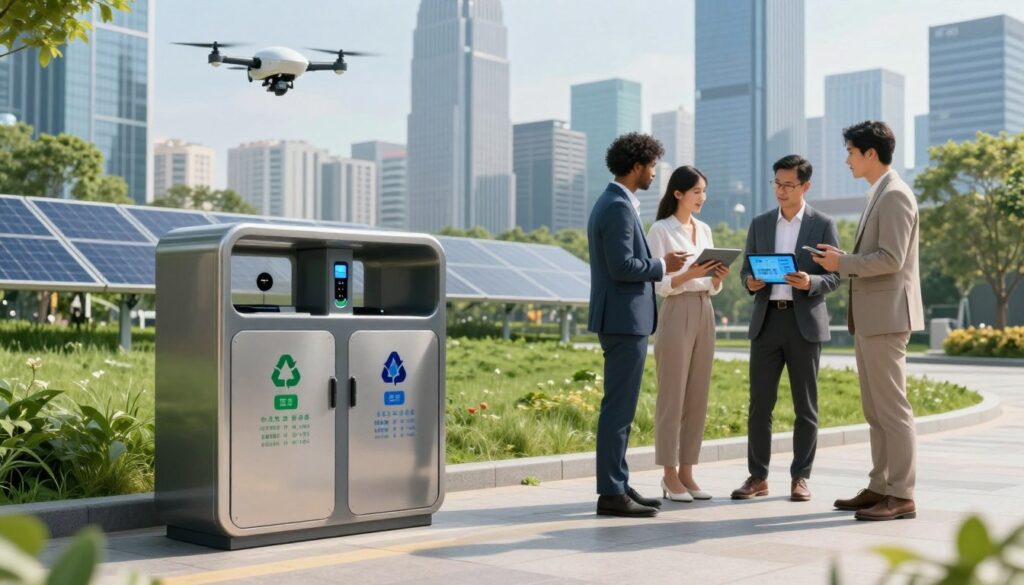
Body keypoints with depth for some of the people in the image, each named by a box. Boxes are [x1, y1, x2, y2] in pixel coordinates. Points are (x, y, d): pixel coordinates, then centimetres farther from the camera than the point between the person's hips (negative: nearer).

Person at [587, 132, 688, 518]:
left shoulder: (610, 203, 17)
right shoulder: (618, 206, -15)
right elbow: (622, 266, -22)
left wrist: (659, 265, 15)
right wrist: (662, 266, -9)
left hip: (620, 319, 11)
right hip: (625, 319, -11)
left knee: (621, 407, 13)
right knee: (619, 407, -8)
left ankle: (618, 485, 19)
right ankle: (611, 493, -4)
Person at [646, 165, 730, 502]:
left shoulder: (704, 230, 15)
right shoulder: (660, 230, -4)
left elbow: (711, 287, 15)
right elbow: (657, 284, -10)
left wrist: (719, 278, -6)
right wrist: (688, 275, -24)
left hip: (705, 314, 7)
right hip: (676, 314, -7)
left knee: (698, 398, 7)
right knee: (672, 397, -4)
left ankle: (686, 473, 13)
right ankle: (670, 476, 2)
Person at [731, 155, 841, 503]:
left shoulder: (823, 225, 2)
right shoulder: (760, 224, 11)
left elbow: (834, 276, -1)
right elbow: (746, 268, 12)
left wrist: (810, 283, -22)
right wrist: (750, 282, -11)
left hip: (805, 322, -2)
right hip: (767, 321, 3)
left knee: (805, 406, 2)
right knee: (759, 403, 1)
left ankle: (800, 478, 11)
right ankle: (758, 477, 9)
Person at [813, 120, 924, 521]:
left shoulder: (894, 195, -12)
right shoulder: (878, 195, 19)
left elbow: (891, 259, -20)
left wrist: (843, 263, -12)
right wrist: (843, 260, 12)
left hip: (886, 316, -10)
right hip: (869, 318, 10)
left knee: (892, 408, -7)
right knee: (875, 410, 12)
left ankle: (901, 496, -3)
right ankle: (880, 487, 18)